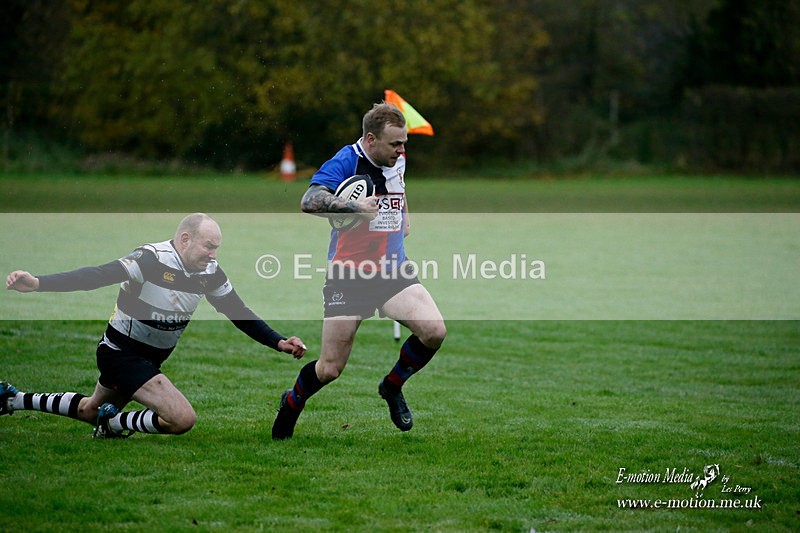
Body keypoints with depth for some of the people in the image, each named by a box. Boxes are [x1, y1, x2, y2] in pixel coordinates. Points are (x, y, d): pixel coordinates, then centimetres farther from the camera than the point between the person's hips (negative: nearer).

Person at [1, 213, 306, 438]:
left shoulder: (210, 272, -6)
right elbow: (96, 276, -36)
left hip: (152, 358, 8)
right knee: (183, 419, -22)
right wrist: (38, 283, -48)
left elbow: (241, 315, 3)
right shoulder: (152, 259, -27)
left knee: (91, 410, 29)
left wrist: (279, 342, -7)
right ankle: (115, 424, -2)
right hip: (121, 353, -8)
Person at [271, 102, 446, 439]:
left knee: (434, 330, -18)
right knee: (330, 369, -3)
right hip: (348, 275, -5)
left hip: (392, 270, 5)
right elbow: (309, 201, -28)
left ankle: (392, 387, 10)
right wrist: (356, 207, -26)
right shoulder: (345, 162, -13)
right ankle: (291, 405, 31)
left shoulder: (397, 160, 9)